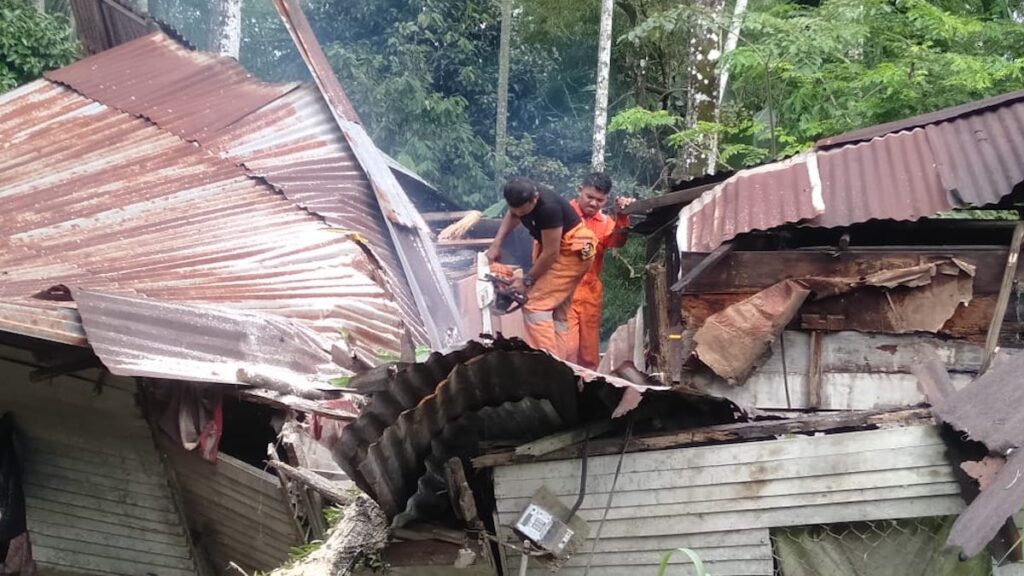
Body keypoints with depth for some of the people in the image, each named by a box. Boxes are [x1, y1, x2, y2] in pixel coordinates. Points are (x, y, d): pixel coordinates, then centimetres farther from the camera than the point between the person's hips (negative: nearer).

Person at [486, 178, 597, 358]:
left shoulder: (548, 208, -33)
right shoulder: (521, 200, -9)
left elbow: (551, 253, -25)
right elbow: (511, 216, 16)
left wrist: (527, 280, -14)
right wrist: (496, 245, 2)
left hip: (573, 252, -9)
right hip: (553, 248, 9)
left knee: (535, 305, -16)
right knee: (558, 312, 10)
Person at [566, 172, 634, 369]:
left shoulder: (605, 222, 10)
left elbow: (617, 242, -10)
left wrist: (621, 216, -27)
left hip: (590, 294, 5)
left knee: (589, 356, 11)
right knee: (568, 351, -15)